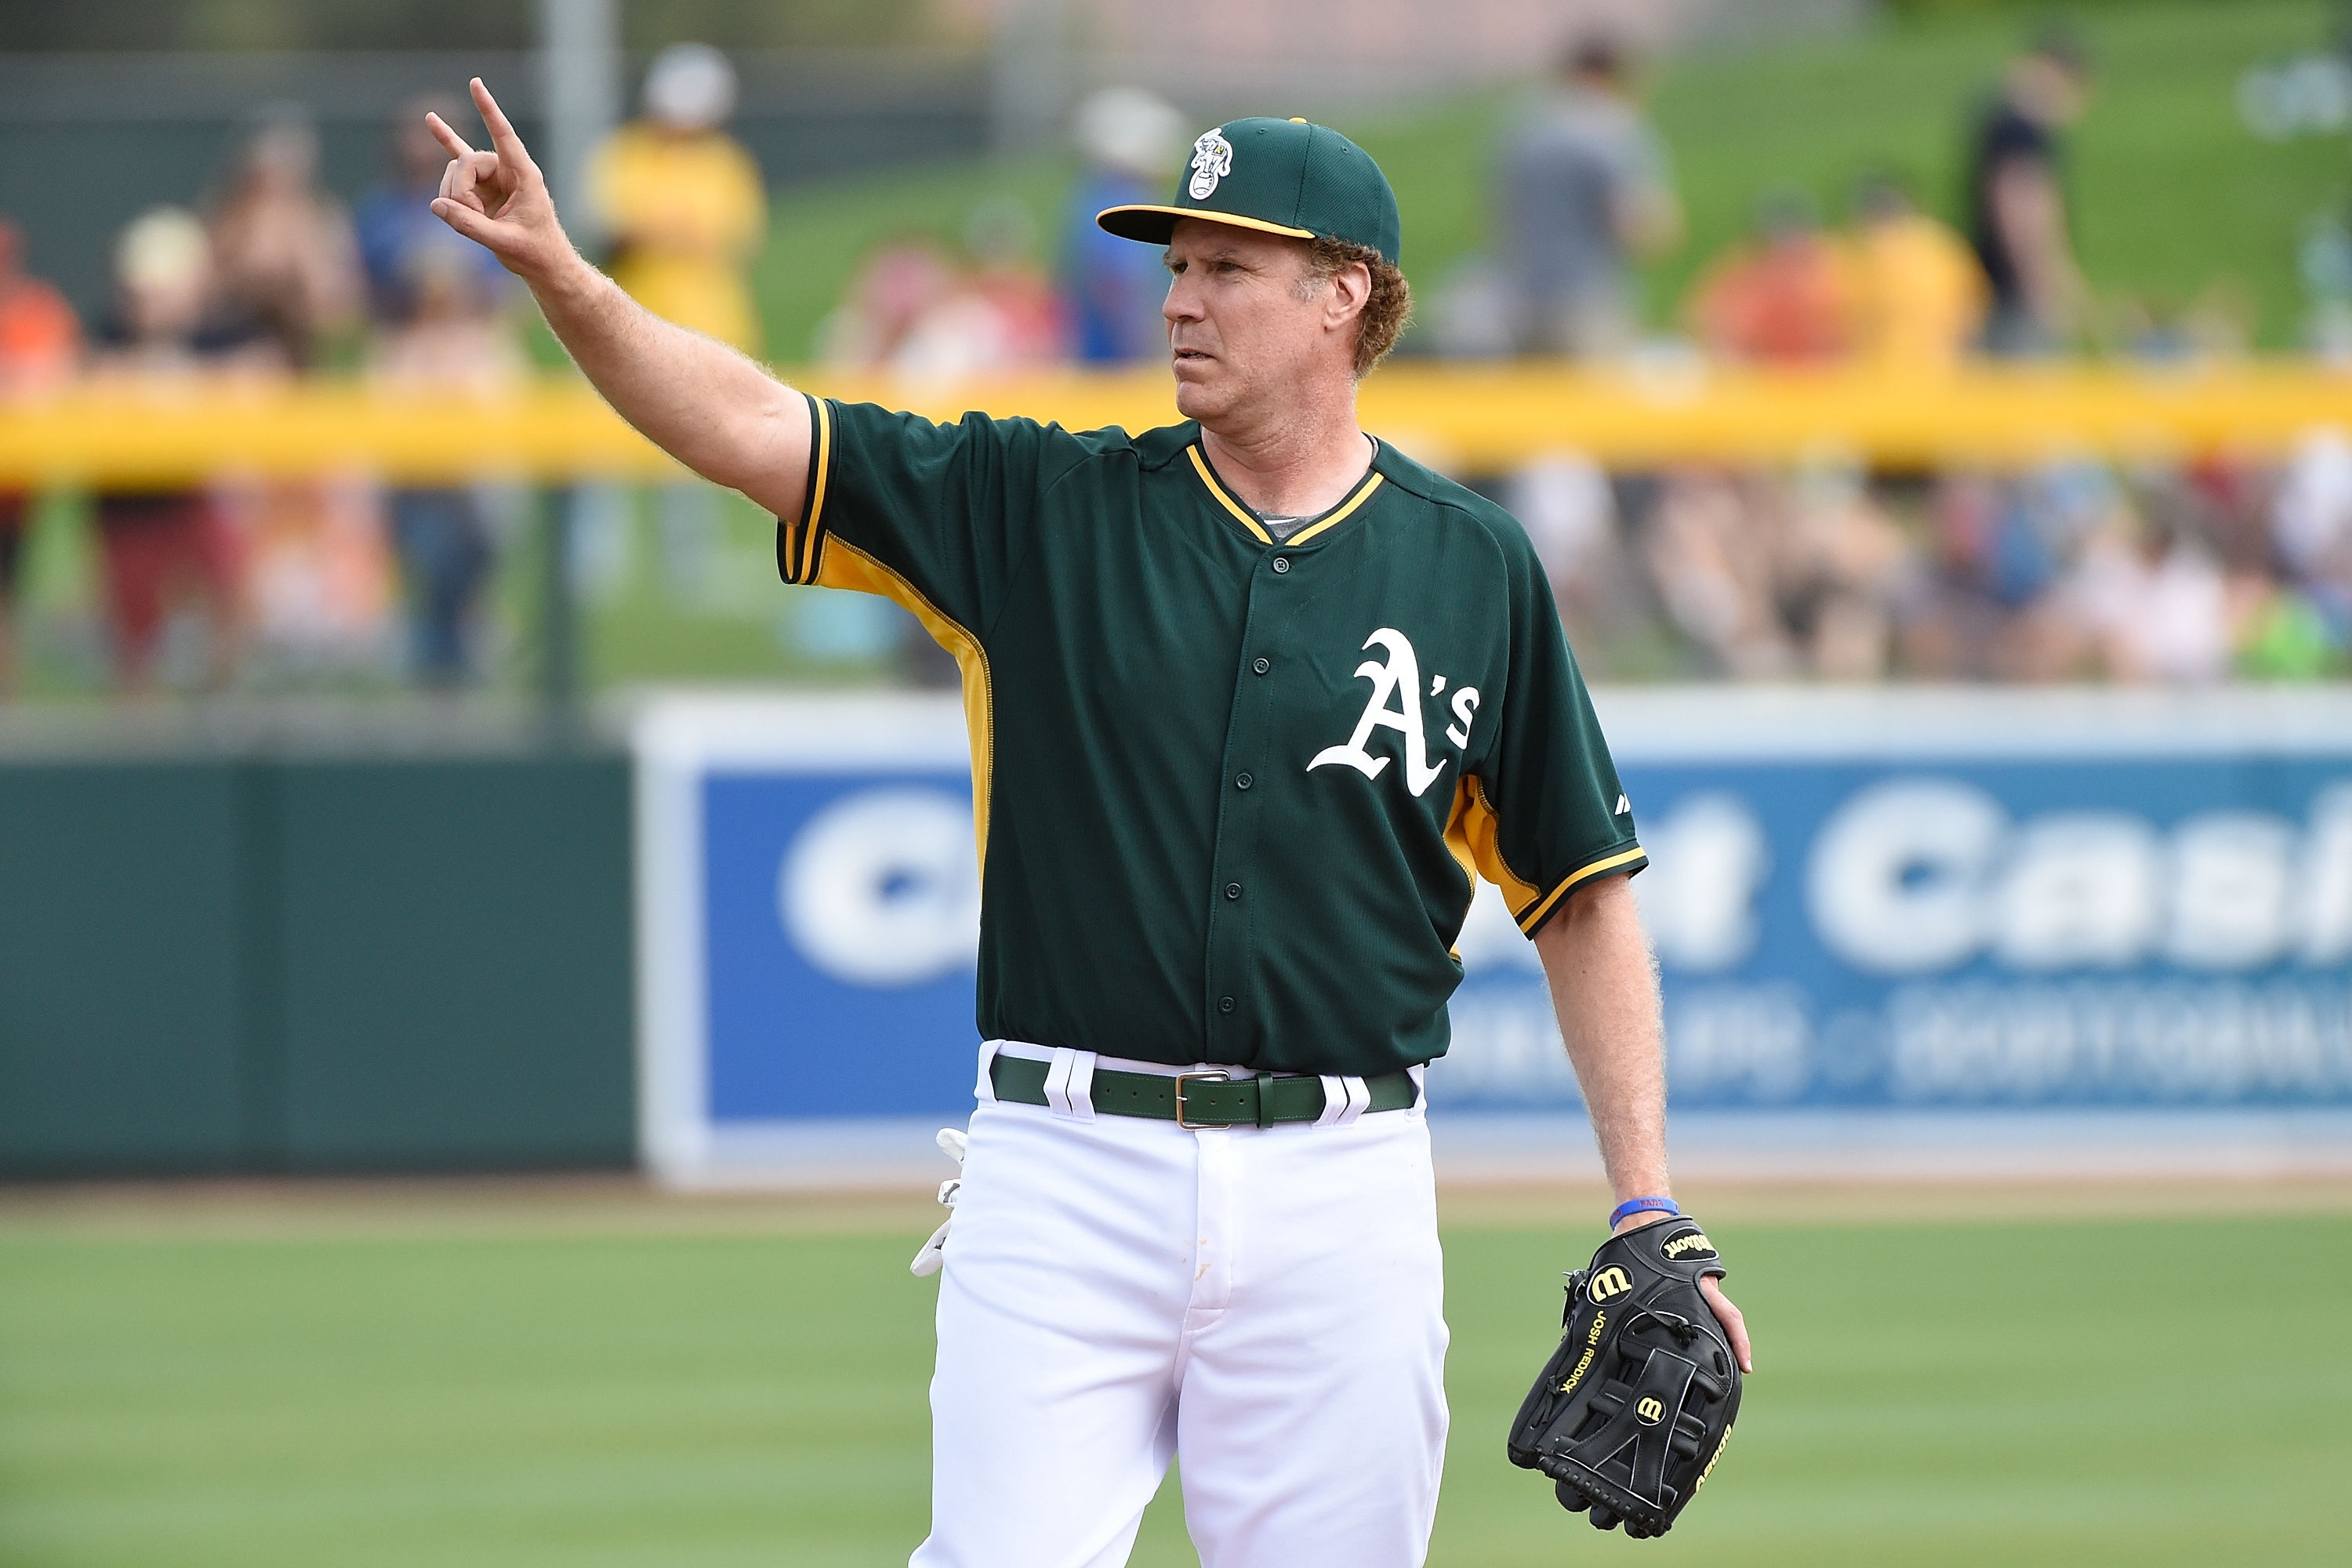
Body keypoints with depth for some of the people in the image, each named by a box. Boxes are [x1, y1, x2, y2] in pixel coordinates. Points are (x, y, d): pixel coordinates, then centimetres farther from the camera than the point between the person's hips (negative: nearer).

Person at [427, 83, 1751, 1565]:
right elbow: (750, 427, -3)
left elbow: (1585, 889, 9)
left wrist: (1650, 1213, 3)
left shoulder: (1473, 567, 6)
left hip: (1342, 1200, 0)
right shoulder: (1047, 509, 6)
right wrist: (560, 273, -20)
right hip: (1067, 1170, 0)